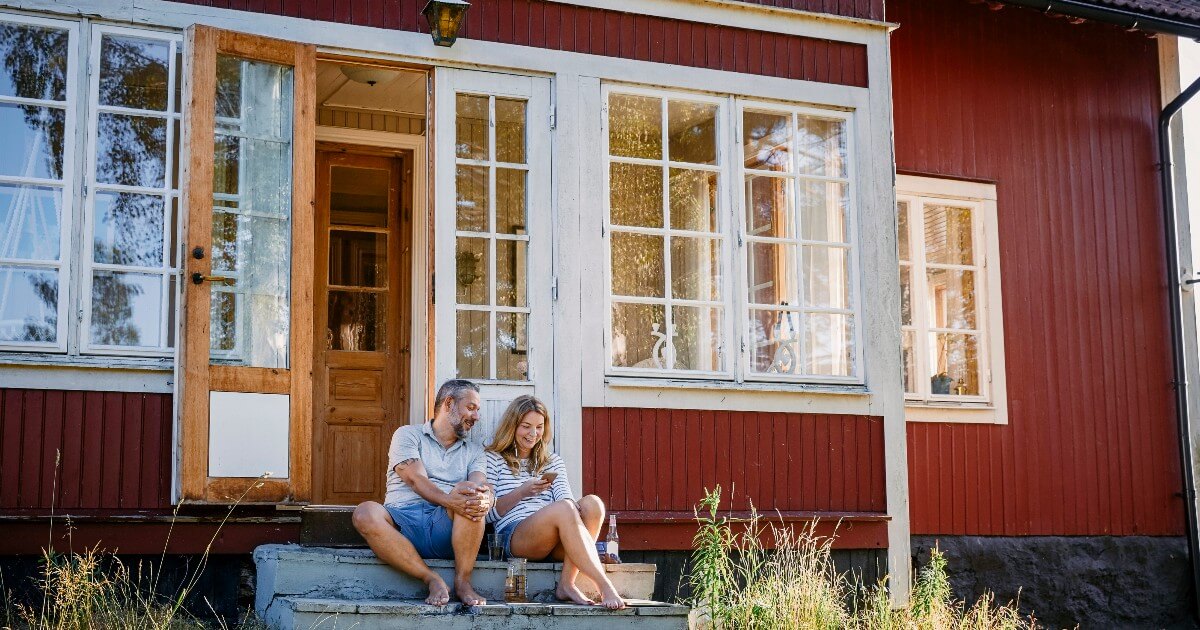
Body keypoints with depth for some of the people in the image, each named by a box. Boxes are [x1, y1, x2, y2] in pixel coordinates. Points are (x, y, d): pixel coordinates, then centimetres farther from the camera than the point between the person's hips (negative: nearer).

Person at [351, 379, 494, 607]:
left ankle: (463, 580, -23)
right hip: (403, 520, -2)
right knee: (366, 513, -33)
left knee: (472, 500, -29)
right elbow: (415, 479, -6)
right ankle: (432, 579, -28)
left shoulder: (474, 451, 24)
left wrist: (484, 499, -24)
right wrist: (448, 499, -27)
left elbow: (482, 485, 3)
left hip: (447, 528, 2)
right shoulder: (408, 435, 12)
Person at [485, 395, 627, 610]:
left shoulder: (553, 462, 28)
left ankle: (566, 583, -34)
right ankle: (605, 587, -42)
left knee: (592, 503, -27)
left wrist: (572, 509, -15)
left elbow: (566, 498, 10)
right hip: (513, 534, -5)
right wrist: (523, 491, -9)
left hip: (553, 540, 5)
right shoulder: (493, 459, 15)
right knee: (563, 509, -35)